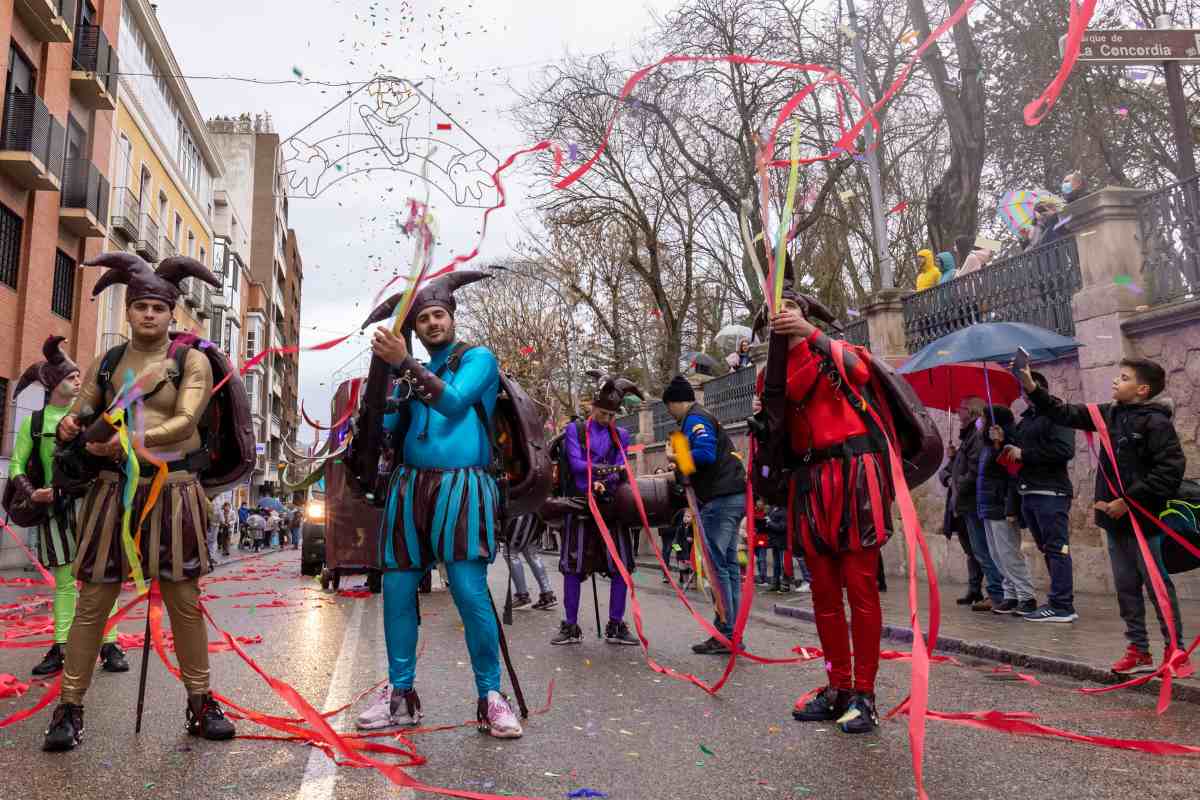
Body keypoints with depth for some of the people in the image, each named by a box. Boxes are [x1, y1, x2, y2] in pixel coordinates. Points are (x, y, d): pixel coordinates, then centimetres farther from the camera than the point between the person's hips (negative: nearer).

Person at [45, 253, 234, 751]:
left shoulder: (190, 360, 1)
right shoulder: (105, 365, 12)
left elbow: (185, 420, -12)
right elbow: (79, 415, 15)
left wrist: (132, 440, -28)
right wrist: (70, 428, -10)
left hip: (173, 492, -2)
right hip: (114, 491, 3)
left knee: (184, 602, 3)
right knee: (93, 603, 4)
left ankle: (200, 705, 14)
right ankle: (70, 707, 17)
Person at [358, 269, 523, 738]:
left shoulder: (478, 358, 6)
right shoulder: (409, 373, 21)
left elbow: (454, 402, -12)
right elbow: (383, 428, 17)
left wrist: (405, 363, -18)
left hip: (461, 488, -5)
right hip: (409, 487, 5)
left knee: (470, 592, -12)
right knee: (397, 591, 4)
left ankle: (491, 698, 1)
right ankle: (401, 695, 17)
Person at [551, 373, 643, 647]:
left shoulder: (620, 435, 11)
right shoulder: (575, 429, 4)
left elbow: (619, 471, -1)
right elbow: (576, 464, -9)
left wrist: (603, 482, -22)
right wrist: (610, 470, -17)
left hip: (612, 505, 2)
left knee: (621, 565, 0)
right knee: (573, 567, 0)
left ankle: (615, 626, 11)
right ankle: (570, 627, 11)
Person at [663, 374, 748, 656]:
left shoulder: (695, 419, -6)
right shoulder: (704, 418, 25)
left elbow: (706, 454, -21)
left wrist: (676, 458, -7)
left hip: (720, 499, -10)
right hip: (733, 496, 10)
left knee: (717, 566, -7)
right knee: (728, 564, 9)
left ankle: (725, 635, -5)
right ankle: (733, 633, 13)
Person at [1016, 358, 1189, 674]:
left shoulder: (1156, 421, -12)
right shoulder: (1108, 414, 9)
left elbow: (1171, 469, -18)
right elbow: (1065, 414, 12)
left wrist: (1128, 500, -18)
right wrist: (1031, 387, 2)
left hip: (1143, 519, -7)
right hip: (1115, 518, 7)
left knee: (1158, 585, 3)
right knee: (1126, 586, 12)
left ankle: (1175, 650, 16)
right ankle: (1139, 650, 21)